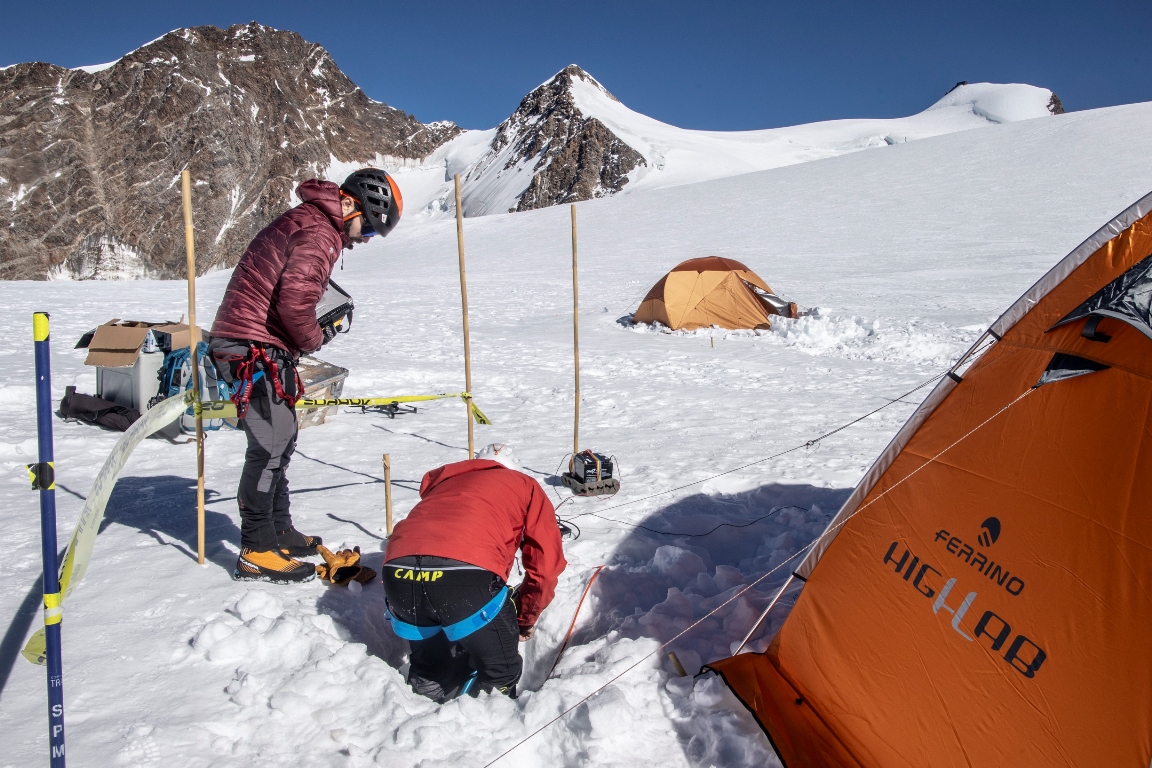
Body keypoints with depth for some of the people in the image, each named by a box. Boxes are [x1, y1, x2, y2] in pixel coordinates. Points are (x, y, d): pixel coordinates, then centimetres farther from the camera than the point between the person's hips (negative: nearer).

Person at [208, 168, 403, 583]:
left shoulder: (308, 221, 18)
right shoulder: (319, 232, -16)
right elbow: (294, 300, -25)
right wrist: (315, 338, -8)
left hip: (260, 347, 11)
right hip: (253, 348, -11)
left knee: (281, 439, 16)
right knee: (271, 444, -8)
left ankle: (278, 530, 27)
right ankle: (256, 551, 0)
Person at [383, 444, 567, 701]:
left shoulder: (442, 480, 39)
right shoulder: (526, 487, 28)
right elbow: (546, 564, 20)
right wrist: (526, 619, 34)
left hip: (398, 571, 5)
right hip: (465, 571, -4)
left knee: (428, 670, 29)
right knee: (500, 672, 17)